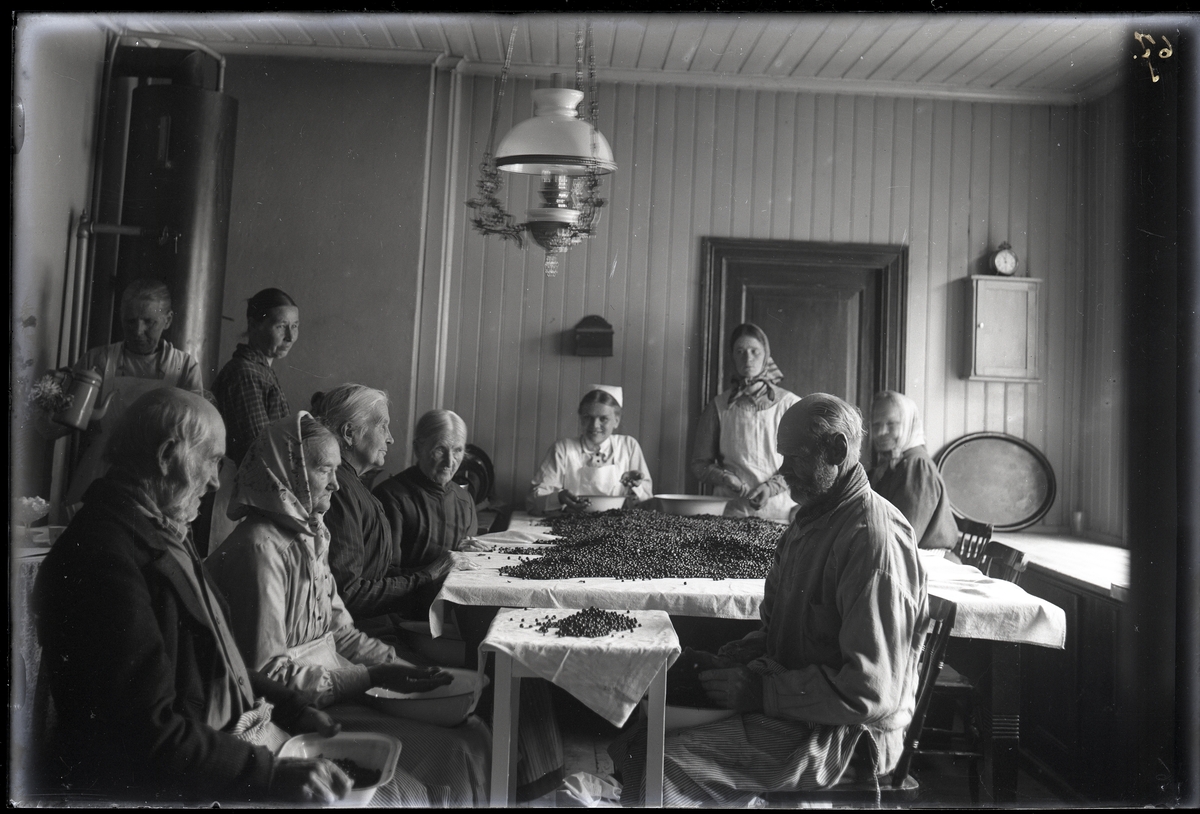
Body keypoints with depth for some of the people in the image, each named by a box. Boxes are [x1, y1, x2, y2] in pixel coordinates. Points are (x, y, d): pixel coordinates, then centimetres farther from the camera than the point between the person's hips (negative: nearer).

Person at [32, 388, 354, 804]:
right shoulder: (104, 556, -21)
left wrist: (295, 708, 11)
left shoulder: (160, 533, 13)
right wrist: (276, 775, -25)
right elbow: (150, 738, -24)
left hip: (234, 736, 9)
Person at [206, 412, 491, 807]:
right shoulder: (262, 548, -18)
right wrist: (370, 678, -20)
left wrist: (399, 666, 0)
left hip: (335, 687, 8)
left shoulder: (310, 536, 10)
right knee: (448, 757, -16)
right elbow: (266, 672, -20)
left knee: (472, 733, -2)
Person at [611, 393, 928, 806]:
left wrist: (759, 690, -21)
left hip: (845, 735, -9)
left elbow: (872, 690, -24)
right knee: (635, 738, 0)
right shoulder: (811, 520, 12)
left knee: (671, 764, -23)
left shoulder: (875, 539, -21)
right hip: (795, 701, 9)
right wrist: (725, 661, 1)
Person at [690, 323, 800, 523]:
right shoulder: (719, 407, 7)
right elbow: (700, 464, 10)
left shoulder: (790, 404, 3)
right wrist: (724, 477, -8)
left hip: (778, 510, 0)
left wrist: (772, 486, -10)